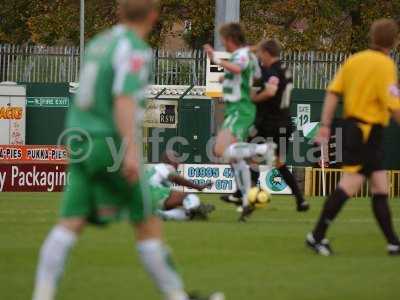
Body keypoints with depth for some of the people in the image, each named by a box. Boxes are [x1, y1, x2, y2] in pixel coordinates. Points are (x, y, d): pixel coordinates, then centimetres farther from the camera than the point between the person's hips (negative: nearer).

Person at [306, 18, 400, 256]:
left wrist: (326, 125, 9)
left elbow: (333, 92, 6)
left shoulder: (355, 60, 9)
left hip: (353, 125, 9)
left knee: (380, 188, 10)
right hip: (369, 131, -9)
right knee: (350, 185, -9)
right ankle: (317, 236, -8)